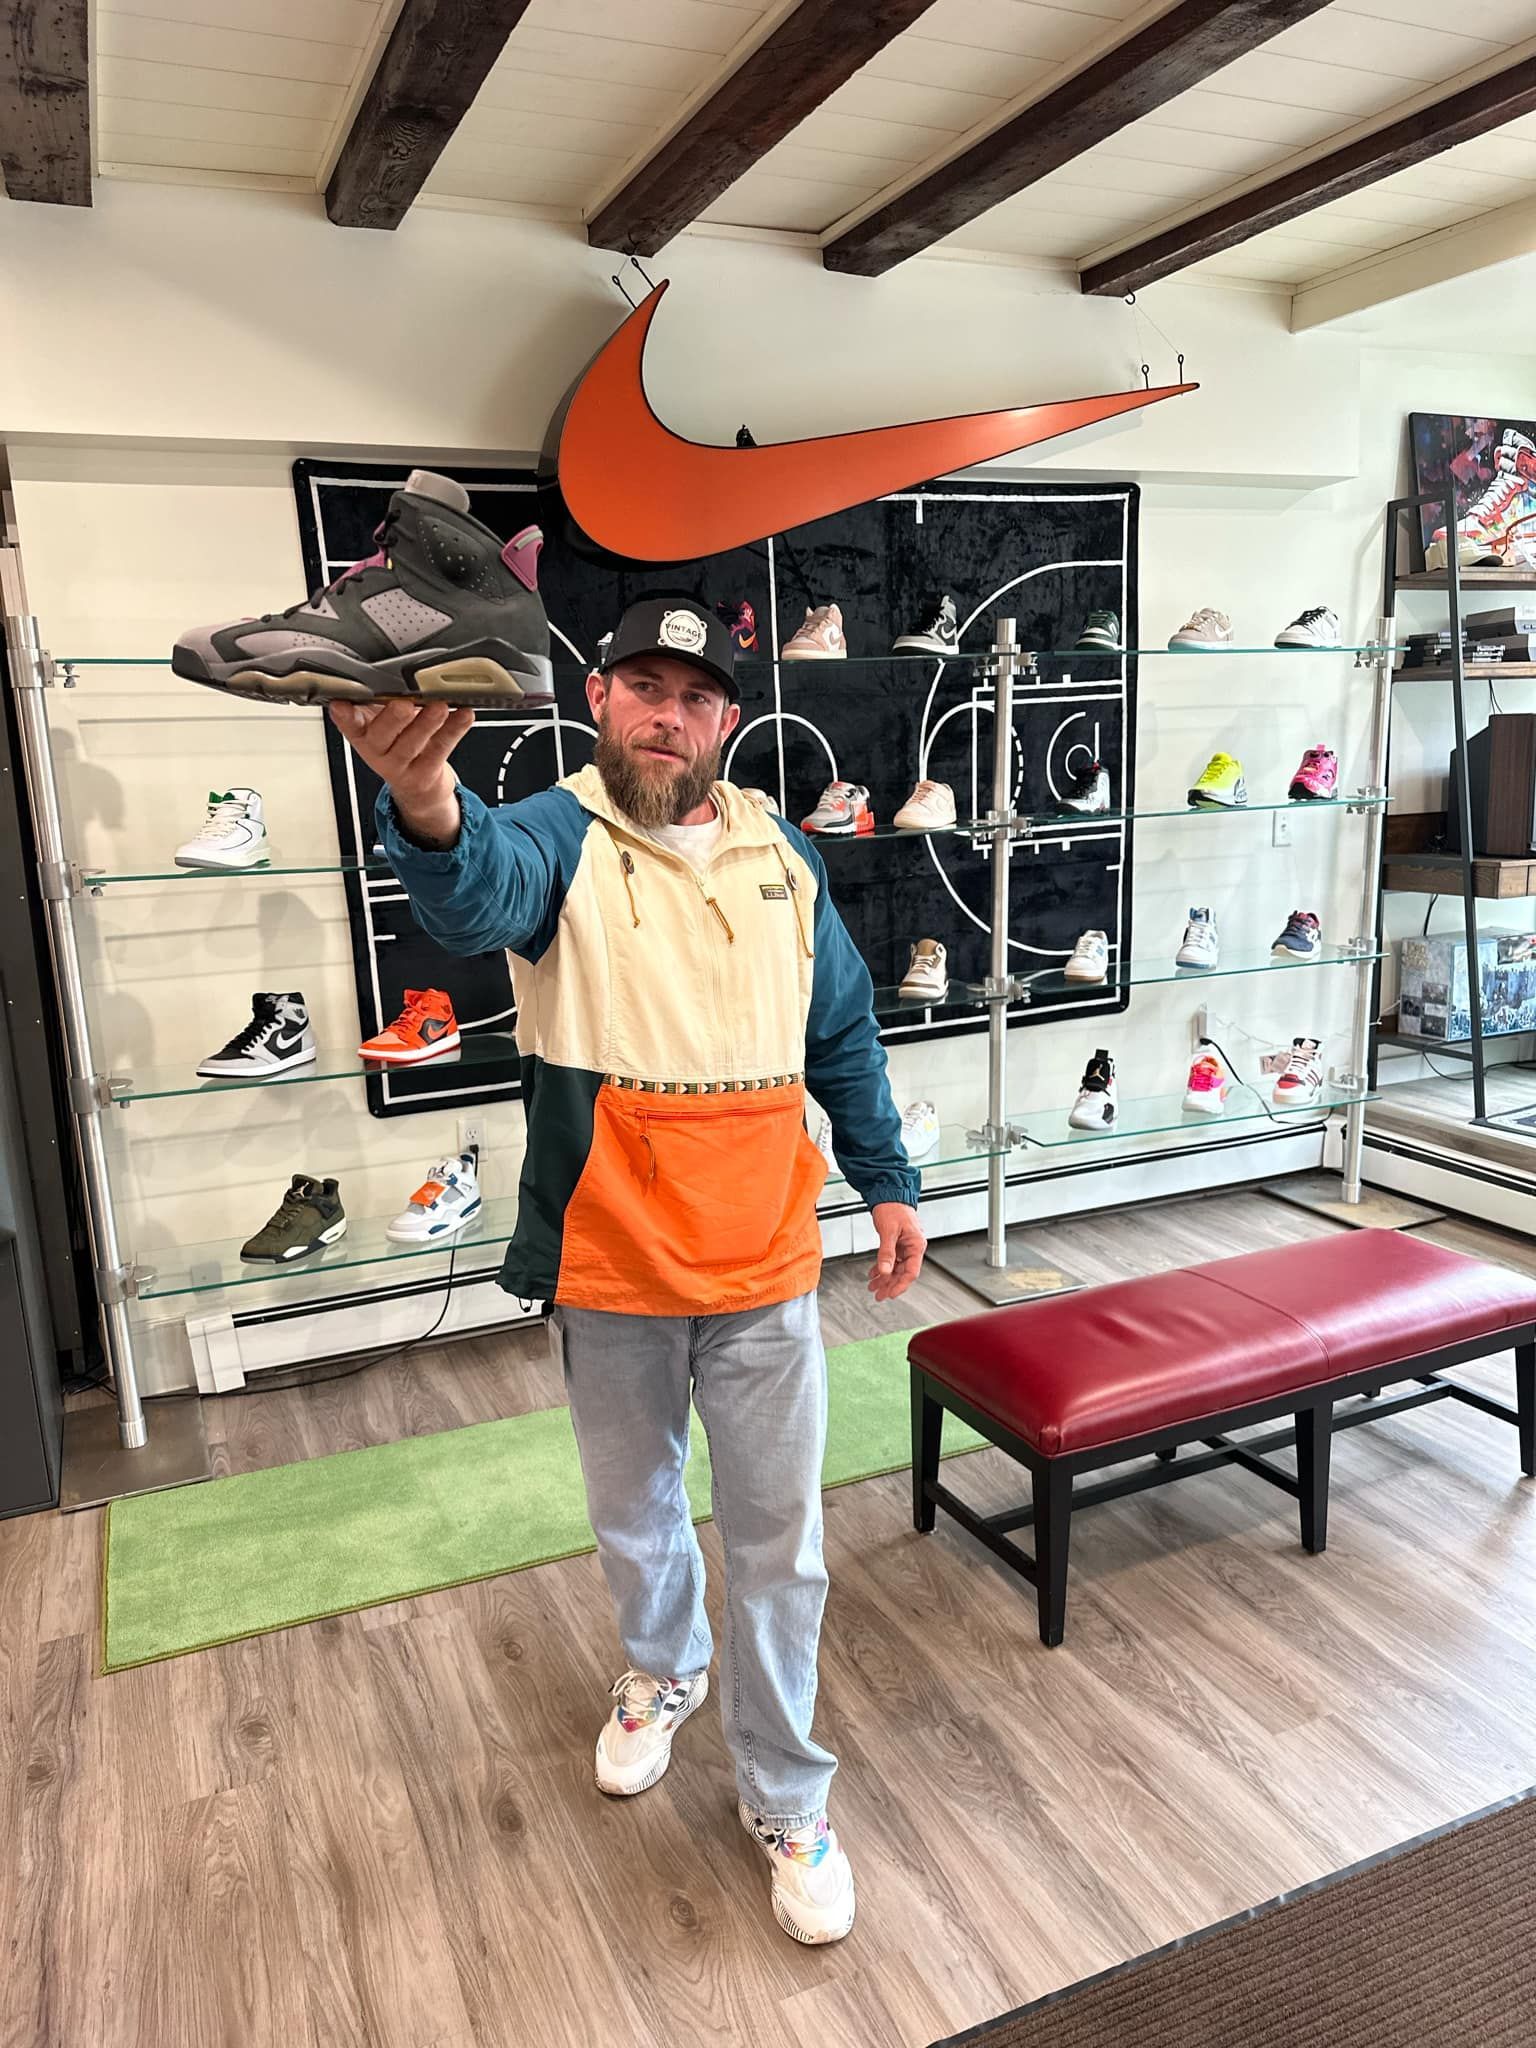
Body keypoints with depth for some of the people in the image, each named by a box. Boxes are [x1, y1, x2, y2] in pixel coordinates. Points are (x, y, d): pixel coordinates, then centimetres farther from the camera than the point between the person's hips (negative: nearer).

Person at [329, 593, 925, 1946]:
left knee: (778, 1540, 11)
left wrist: (888, 1185, 10)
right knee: (634, 1512, 22)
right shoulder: (560, 839, -10)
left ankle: (786, 1798, 32)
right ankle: (664, 1670, 53)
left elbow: (845, 1035, 12)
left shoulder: (783, 861, 2)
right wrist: (426, 806, -59)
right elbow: (480, 891, -36)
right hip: (607, 1276, -1)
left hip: (763, 1273, 2)